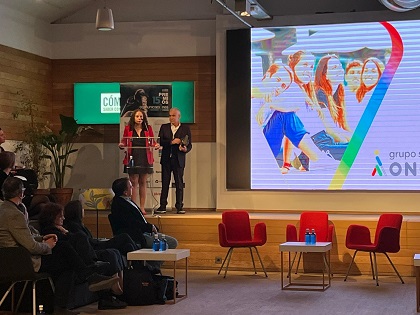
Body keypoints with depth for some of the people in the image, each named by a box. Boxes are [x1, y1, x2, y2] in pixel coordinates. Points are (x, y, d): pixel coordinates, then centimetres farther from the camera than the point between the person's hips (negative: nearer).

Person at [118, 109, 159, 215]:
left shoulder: (148, 128, 8)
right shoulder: (128, 128, 5)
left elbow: (152, 142, 8)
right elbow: (124, 142, 7)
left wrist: (155, 145, -13)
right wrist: (121, 145, -14)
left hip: (145, 159, 1)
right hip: (132, 158, -1)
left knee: (143, 183, 4)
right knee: (134, 183, -3)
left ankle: (142, 208, 7)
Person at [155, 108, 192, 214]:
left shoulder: (185, 128, 5)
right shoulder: (164, 127, 10)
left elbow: (189, 145, 2)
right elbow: (160, 141, -1)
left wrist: (185, 149, -19)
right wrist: (171, 142, -13)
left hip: (178, 159, -2)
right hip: (166, 159, 2)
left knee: (179, 183, 0)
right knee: (165, 183, 3)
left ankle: (179, 206, 4)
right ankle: (162, 206, 7)